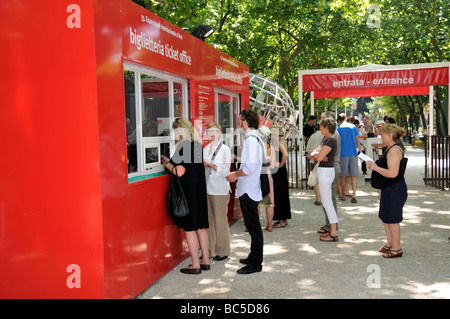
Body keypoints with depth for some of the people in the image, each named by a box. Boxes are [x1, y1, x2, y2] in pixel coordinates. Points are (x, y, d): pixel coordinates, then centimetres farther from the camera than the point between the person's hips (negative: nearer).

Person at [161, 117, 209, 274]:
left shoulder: (182, 146, -15)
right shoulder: (198, 145, 9)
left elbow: (179, 171, -20)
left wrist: (167, 164, -2)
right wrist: (169, 160, 21)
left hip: (187, 191, -8)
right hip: (200, 189, 8)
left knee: (189, 228, 0)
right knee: (201, 227, 14)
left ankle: (195, 265, 6)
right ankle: (205, 260, 22)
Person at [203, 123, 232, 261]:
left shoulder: (225, 149, -3)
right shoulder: (205, 149, 14)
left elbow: (225, 171, -10)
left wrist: (211, 164, -18)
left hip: (220, 190, -5)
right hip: (207, 189, 6)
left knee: (220, 222, 0)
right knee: (208, 221, 8)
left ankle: (222, 251, 11)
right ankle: (209, 251, 18)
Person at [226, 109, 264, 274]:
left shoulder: (251, 139, -18)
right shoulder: (255, 137, 13)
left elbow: (250, 167, -26)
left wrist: (236, 174, -11)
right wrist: (237, 173, 14)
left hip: (249, 191, -10)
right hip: (249, 189, 10)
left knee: (253, 227, -2)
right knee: (253, 226, 19)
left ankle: (255, 264, 7)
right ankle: (254, 257, 31)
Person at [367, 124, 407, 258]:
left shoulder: (394, 150, -21)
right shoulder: (390, 149, 12)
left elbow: (392, 173, -29)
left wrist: (375, 167, -20)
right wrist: (376, 165, 10)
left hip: (394, 190, -11)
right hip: (389, 189, 11)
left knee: (392, 219, 0)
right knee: (385, 217, 20)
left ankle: (396, 249, 13)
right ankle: (390, 244, 33)